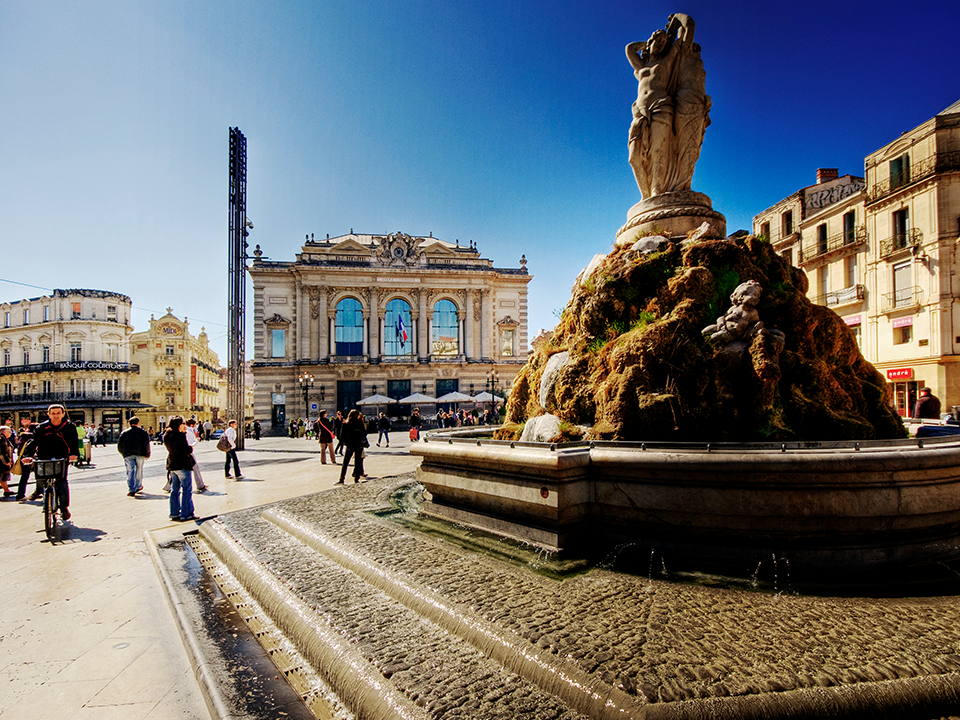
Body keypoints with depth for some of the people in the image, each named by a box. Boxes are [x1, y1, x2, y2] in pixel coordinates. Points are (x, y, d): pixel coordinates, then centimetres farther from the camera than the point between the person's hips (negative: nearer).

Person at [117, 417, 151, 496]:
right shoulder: (142, 432, 2)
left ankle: (131, 490, -10)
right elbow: (147, 444, -4)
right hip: (140, 454, -1)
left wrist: (123, 454, 22)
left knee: (130, 472, -1)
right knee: (139, 470, 14)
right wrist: (147, 454, 5)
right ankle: (138, 486, 25)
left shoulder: (124, 433, 7)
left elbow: (119, 445, 8)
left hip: (128, 455, 1)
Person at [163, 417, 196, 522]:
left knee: (175, 490, 16)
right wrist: (191, 447, -1)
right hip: (183, 465, -8)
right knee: (187, 490, -2)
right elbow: (186, 451, -22)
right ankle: (186, 514, 0)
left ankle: (174, 513, 22)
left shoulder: (166, 436, 6)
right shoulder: (180, 436, -18)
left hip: (172, 465, 8)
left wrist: (183, 432, 12)